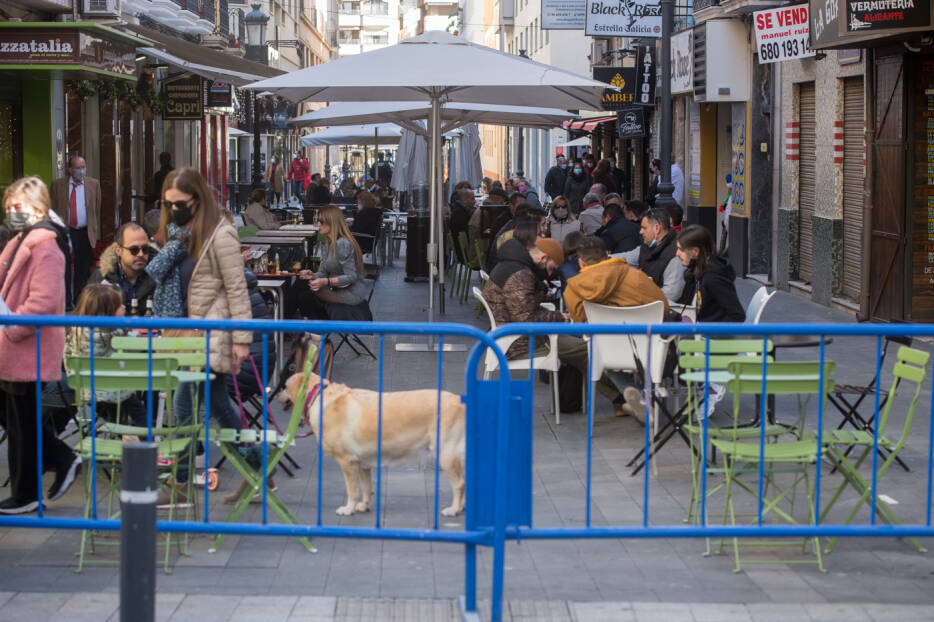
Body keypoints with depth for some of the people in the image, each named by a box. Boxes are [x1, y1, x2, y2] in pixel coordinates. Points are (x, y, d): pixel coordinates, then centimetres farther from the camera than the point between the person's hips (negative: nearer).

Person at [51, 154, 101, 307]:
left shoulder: (94, 184, 5)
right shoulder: (58, 185, 2)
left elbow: (97, 210, 7)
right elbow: (53, 210, 4)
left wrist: (96, 233, 3)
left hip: (85, 233, 1)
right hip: (65, 231, -1)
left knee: (83, 269, 6)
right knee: (64, 267, -5)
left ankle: (79, 299, 14)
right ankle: (66, 300, 0)